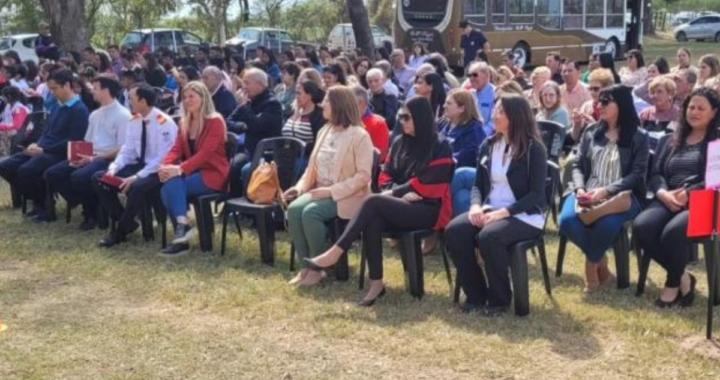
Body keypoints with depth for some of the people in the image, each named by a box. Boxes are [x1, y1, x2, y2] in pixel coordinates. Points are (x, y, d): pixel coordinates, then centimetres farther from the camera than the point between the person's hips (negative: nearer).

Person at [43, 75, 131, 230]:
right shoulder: (95, 114, 19)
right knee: (52, 173, -7)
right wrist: (78, 155, -2)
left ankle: (95, 213, -7)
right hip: (89, 158, 9)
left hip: (109, 159, -8)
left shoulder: (122, 115, -8)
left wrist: (94, 158, -19)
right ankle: (86, 207, 1)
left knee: (78, 177, -34)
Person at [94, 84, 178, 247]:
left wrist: (137, 176, -28)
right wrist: (113, 168, -10)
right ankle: (126, 222, 0)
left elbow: (162, 159, -23)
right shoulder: (134, 121, 5)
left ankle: (121, 230, -15)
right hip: (138, 165, 8)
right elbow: (127, 150, 9)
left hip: (157, 171, -8)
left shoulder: (164, 123, -18)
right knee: (99, 178, -5)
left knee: (137, 186, -38)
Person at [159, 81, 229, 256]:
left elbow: (205, 153, -21)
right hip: (192, 172, 7)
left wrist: (179, 169, -32)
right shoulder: (184, 122, 13)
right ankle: (182, 228, -24)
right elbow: (177, 149, 5)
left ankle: (183, 226, -27)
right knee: (167, 189, -24)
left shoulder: (215, 121, -11)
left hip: (213, 173, -7)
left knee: (173, 185, -30)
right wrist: (165, 166, -17)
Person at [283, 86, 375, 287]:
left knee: (310, 212, -31)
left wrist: (331, 191, -22)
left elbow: (363, 176, -17)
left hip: (347, 196, -6)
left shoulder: (359, 135, -11)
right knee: (294, 209, -23)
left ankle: (317, 268, -15)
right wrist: (300, 186, -2)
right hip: (321, 192, 7)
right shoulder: (324, 132, 13)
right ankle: (305, 267, -14)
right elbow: (313, 165, 16)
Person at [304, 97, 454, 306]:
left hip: (428, 210, -5)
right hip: (400, 206, 6)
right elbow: (386, 176, 14)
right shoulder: (400, 143, 15)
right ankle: (376, 283, -30)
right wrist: (399, 193, -6)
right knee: (372, 221, -31)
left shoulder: (440, 148, -4)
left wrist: (394, 193, -8)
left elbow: (427, 184, -11)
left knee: (373, 202, -30)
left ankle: (335, 253, -30)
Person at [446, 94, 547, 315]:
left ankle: (500, 298, -12)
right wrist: (476, 205, -10)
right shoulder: (488, 145, 11)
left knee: (489, 236, -35)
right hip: (490, 210, 6)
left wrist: (503, 212, -22)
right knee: (454, 231, -22)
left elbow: (536, 195, -12)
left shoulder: (533, 148, -7)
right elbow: (478, 184, 13)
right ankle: (475, 293, -5)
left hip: (524, 215, -6)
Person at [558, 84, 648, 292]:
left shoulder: (638, 137, 4)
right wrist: (579, 188, -10)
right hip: (588, 194, 3)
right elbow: (578, 166, 13)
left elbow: (637, 175, -4)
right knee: (567, 220, -29)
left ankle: (592, 263, -4)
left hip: (622, 196, -3)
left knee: (606, 223, -37)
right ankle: (599, 259, -1)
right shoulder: (591, 133, 16)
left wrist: (606, 191, -18)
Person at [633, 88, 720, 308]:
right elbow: (655, 174, 15)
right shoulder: (671, 141, 24)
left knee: (673, 232, -35)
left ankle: (673, 283, -7)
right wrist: (664, 193, -8)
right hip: (668, 201, 5)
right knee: (641, 226, -27)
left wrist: (687, 194, -16)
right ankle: (682, 277, -9)